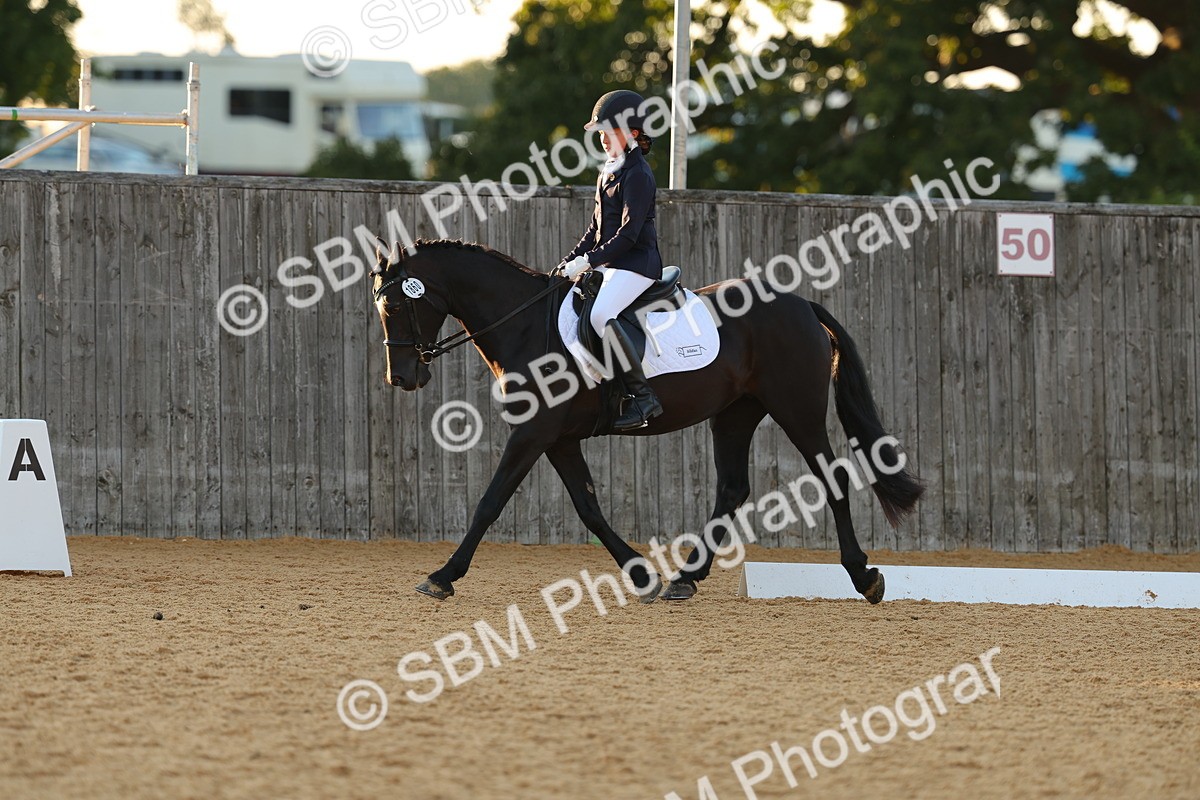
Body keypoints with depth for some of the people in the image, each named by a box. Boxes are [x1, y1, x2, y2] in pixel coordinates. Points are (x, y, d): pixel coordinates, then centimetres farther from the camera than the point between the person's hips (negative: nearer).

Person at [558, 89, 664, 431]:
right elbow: (597, 229, 22)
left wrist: (589, 261, -23)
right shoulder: (609, 171, 17)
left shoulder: (637, 175, -12)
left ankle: (643, 396, -32)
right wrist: (569, 262, 12)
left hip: (637, 263, -11)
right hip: (610, 264, 11)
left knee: (602, 315, -32)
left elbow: (629, 233, -19)